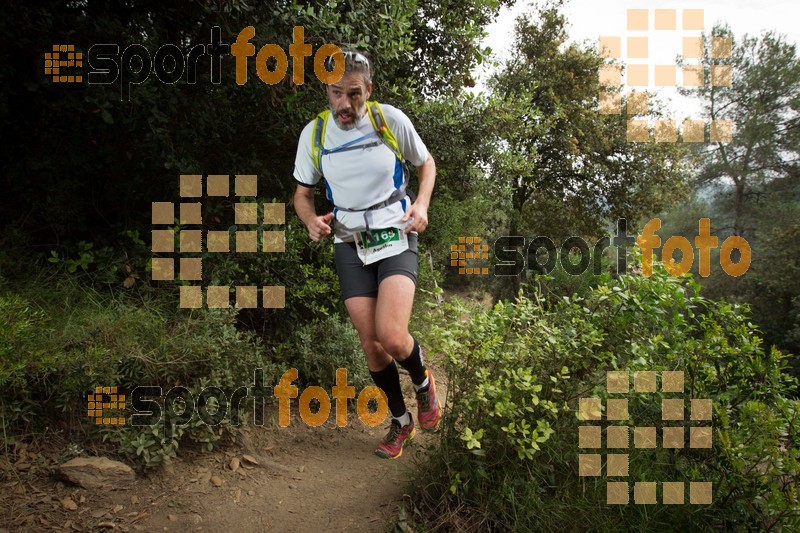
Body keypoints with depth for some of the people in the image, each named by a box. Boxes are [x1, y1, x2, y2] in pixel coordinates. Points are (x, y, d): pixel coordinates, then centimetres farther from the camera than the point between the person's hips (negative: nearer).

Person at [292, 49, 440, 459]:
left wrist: (421, 204, -10)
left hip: (395, 237, -2)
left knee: (392, 337, -21)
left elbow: (426, 163, 8)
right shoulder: (314, 133, -3)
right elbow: (302, 193, 7)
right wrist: (312, 220, -15)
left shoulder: (390, 120, -8)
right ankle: (401, 421, 26)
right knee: (371, 344, 2)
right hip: (349, 245, 3)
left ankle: (423, 381, 16)